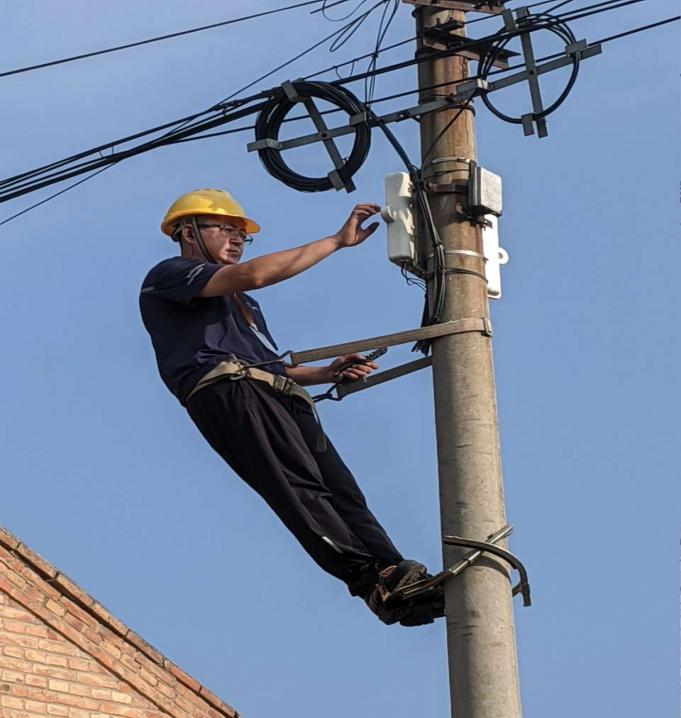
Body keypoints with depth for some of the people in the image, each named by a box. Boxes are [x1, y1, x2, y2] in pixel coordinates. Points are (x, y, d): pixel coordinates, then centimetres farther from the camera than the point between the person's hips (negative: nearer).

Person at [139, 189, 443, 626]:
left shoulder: (241, 304, 42)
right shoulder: (168, 276, 13)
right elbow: (254, 275, -3)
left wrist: (329, 373, 16)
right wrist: (338, 241, -2)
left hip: (281, 399, 8)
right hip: (229, 391, -8)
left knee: (343, 493, -11)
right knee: (300, 489, -25)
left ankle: (405, 589, -24)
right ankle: (373, 579, -41)